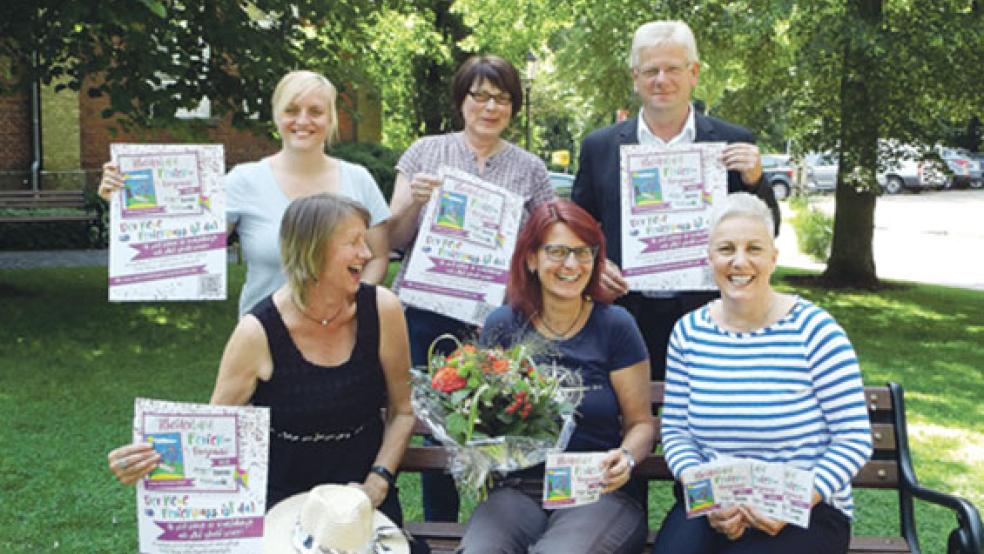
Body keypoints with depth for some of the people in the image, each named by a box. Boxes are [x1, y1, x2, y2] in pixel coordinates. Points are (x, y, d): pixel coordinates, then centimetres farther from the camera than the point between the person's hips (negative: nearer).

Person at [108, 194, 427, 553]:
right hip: (280, 495, -1)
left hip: (362, 496, 1)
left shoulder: (382, 309, -8)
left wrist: (377, 484, -9)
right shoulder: (258, 332, -13)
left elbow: (402, 411, 4)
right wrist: (152, 459, -24)